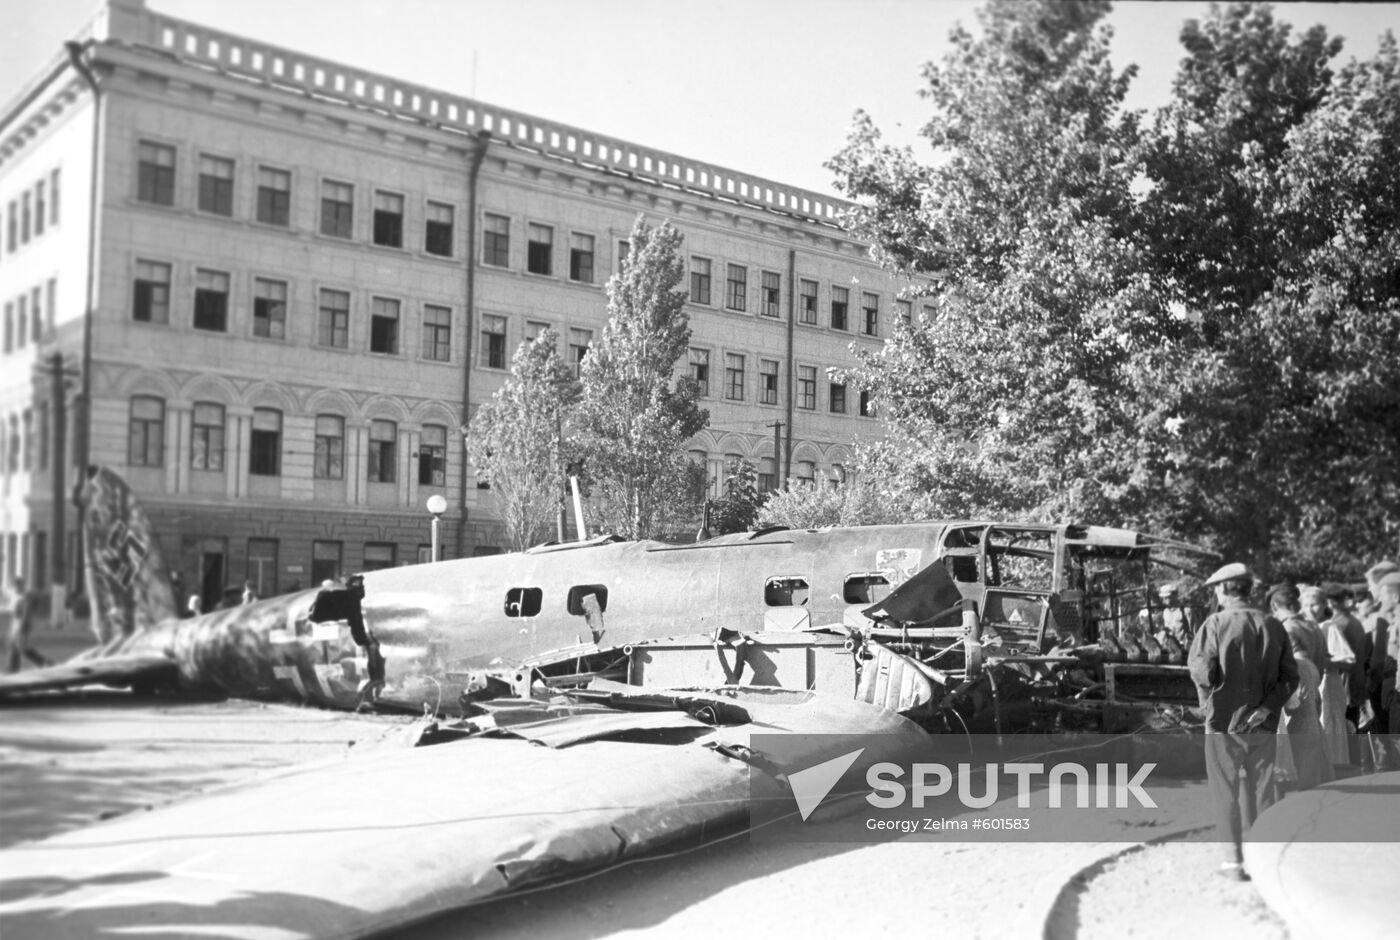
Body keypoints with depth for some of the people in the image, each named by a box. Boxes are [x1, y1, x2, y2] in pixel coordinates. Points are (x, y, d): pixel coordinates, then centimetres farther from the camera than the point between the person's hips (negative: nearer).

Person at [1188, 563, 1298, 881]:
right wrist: (1266, 707, -4)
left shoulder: (1215, 624, -11)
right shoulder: (1273, 626, 2)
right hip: (1263, 724, 4)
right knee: (1261, 790, 14)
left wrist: (1208, 700, 0)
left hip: (1224, 720, -3)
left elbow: (1203, 672, -18)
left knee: (1227, 792, 7)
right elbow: (1290, 676, -2)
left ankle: (1234, 861, 9)